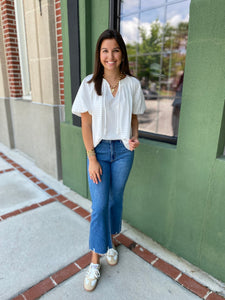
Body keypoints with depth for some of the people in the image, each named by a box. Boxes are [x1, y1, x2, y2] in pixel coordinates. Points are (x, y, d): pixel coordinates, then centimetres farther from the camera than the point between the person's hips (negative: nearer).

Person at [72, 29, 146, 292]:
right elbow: (86, 124, -6)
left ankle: (110, 241, 39)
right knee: (99, 205, 0)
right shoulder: (89, 84, -6)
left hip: (123, 151, 2)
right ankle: (95, 261, 18)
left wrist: (135, 137, -11)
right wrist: (92, 158, -9)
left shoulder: (132, 84, 0)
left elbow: (134, 117, 10)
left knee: (116, 198, 15)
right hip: (99, 149, -1)